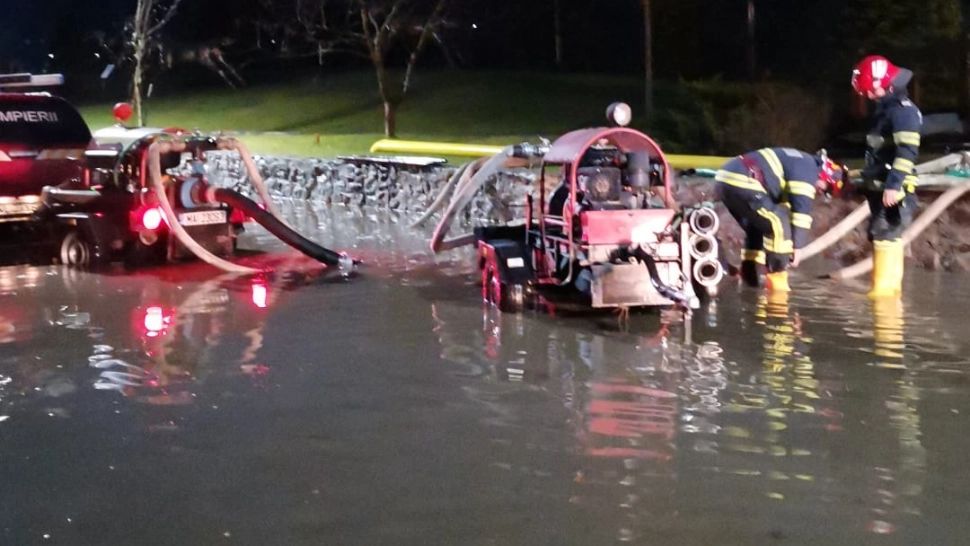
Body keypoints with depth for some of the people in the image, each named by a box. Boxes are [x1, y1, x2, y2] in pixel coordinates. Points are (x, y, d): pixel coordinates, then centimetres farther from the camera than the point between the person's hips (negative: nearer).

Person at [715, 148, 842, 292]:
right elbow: (802, 208, -6)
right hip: (741, 183, -10)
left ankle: (749, 278, 23)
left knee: (756, 227, 23)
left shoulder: (795, 163, 30)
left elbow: (780, 205, 34)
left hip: (724, 180, 10)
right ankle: (776, 282, -2)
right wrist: (797, 246, -2)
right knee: (779, 225, -6)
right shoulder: (807, 168, 0)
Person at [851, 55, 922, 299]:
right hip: (882, 187, 10)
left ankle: (883, 288, -14)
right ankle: (890, 287, 18)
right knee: (885, 236, 12)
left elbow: (908, 151, -25)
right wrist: (867, 178, 27)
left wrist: (893, 185, -29)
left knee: (885, 235, -13)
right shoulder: (888, 108, 17)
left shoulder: (903, 109, -15)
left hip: (893, 189, -10)